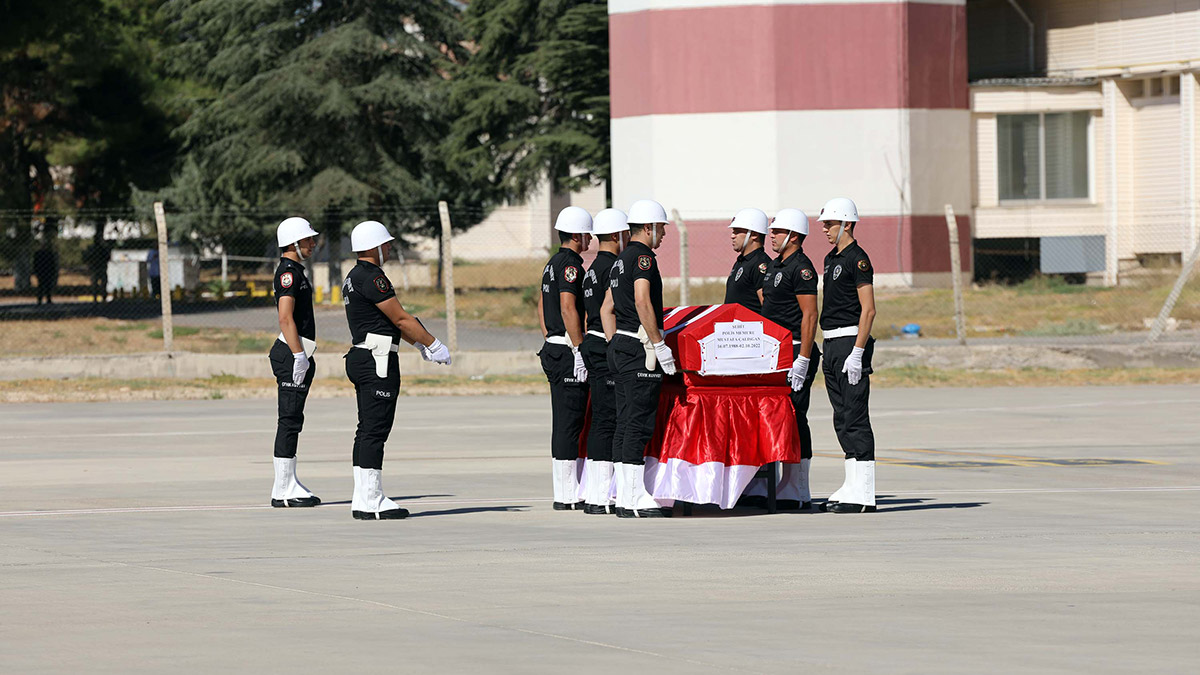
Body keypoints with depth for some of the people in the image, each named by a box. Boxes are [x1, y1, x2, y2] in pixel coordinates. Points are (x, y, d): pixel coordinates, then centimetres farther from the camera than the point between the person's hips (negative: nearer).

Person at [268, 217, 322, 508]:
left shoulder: (295, 271, 19)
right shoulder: (288, 272, -13)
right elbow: (286, 319, -20)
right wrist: (299, 355, -23)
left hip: (298, 354, 11)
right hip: (291, 353, -11)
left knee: (292, 421, 13)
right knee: (289, 421, -10)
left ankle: (289, 483, 18)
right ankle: (282, 490, -10)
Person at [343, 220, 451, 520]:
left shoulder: (354, 278, 18)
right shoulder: (372, 277, -15)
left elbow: (394, 321, 24)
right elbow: (401, 319, -13)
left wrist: (420, 344, 24)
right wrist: (434, 346, -5)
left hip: (360, 359, 10)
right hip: (378, 361, -10)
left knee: (368, 430, 11)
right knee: (375, 430, -9)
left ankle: (362, 499, 11)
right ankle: (371, 500, -10)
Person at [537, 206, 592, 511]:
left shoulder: (552, 264, 17)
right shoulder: (570, 264, -13)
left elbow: (542, 308, 22)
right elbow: (568, 308, -21)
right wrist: (579, 351, -20)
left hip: (554, 348, 10)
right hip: (568, 352, -10)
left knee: (564, 423, 12)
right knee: (569, 422, -8)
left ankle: (566, 493, 15)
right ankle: (567, 495, -8)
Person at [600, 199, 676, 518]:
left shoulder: (620, 261, 19)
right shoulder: (642, 257, -11)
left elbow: (606, 308, 23)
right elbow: (642, 302, -22)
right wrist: (660, 345, -19)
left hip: (620, 348, 10)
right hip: (640, 349, -10)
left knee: (625, 423, 9)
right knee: (639, 423, -10)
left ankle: (624, 497, 9)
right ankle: (635, 499, -11)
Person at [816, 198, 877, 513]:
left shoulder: (857, 259, -11)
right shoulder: (831, 259, 17)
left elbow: (868, 310, -17)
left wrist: (857, 353, -22)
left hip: (850, 343, -10)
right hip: (832, 345, 10)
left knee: (855, 417, -10)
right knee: (842, 419, 10)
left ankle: (863, 494, -10)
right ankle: (853, 486, 14)